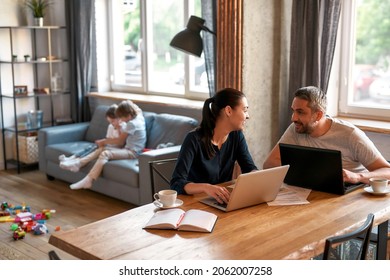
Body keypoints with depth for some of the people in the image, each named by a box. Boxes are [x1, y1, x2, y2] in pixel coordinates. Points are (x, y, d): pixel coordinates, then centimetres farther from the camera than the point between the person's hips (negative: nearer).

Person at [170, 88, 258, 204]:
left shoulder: (236, 135, 0)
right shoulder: (194, 139, -19)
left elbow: (250, 168, 3)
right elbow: (176, 183, -25)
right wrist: (205, 187, -44)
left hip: (224, 203, 5)